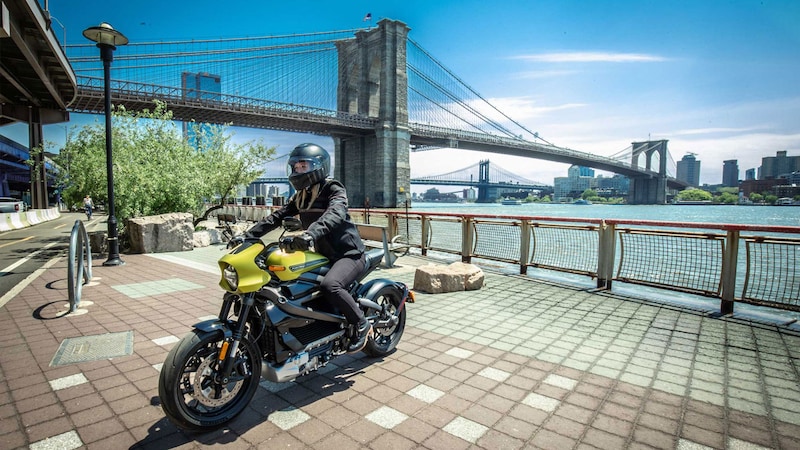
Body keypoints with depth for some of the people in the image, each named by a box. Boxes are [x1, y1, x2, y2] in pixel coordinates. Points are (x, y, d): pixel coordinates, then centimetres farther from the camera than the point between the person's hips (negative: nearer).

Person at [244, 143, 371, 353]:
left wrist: (310, 234, -49)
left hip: (348, 253, -8)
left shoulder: (333, 189, -12)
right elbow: (278, 216, 6)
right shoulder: (300, 196, 12)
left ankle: (361, 324, -10)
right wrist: (250, 234, -6)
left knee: (329, 286, -32)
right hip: (323, 254, 9)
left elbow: (335, 213, -33)